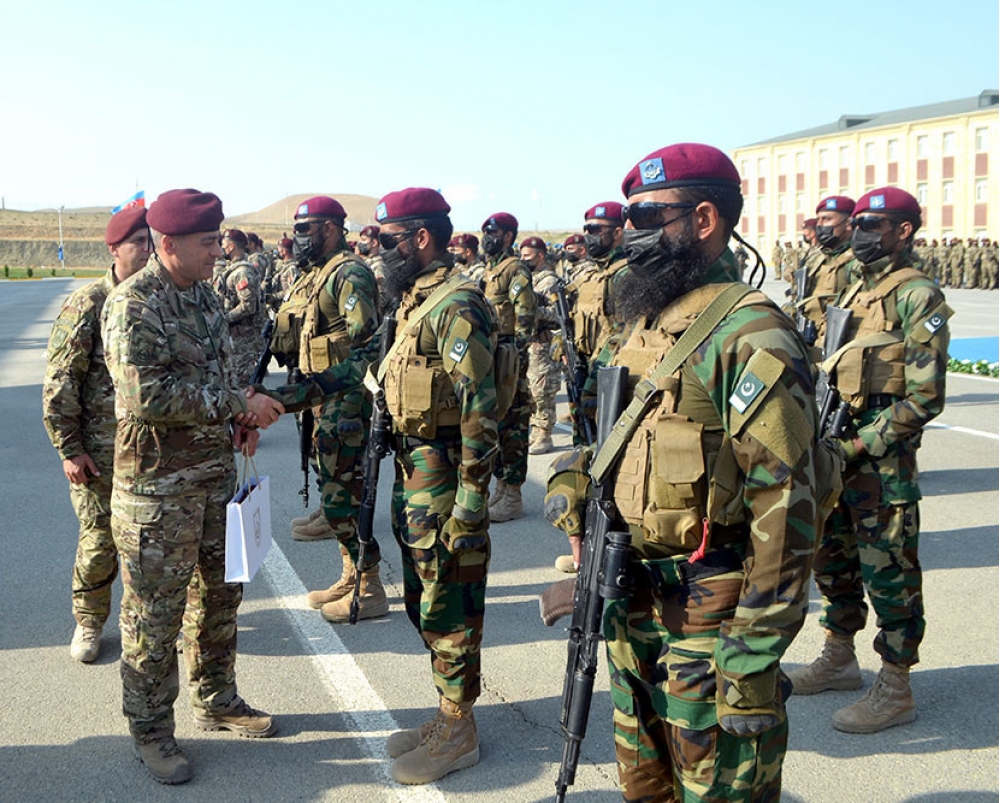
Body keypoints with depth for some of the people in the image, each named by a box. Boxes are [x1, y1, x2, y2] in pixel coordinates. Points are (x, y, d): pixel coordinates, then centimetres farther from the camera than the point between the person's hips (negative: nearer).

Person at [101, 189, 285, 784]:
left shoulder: (205, 294, 9)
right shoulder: (134, 305, -17)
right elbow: (148, 395, -27)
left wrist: (241, 419, 4)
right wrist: (239, 404, -24)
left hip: (217, 471, 8)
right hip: (159, 483, -8)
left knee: (221, 591, 19)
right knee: (156, 612, 3)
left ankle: (217, 701, 36)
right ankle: (151, 730, 19)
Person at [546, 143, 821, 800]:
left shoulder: (749, 338, -19)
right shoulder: (648, 324, 10)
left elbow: (785, 511, -23)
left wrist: (755, 658, -22)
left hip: (707, 620, -8)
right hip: (633, 608, 8)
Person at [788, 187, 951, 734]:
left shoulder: (916, 297, -12)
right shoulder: (856, 292, 14)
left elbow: (924, 398, -17)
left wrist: (860, 445, -18)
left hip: (882, 460, -9)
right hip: (836, 448, 9)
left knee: (888, 571, 0)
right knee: (832, 558, 18)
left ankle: (896, 690, 12)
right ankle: (839, 659, 35)